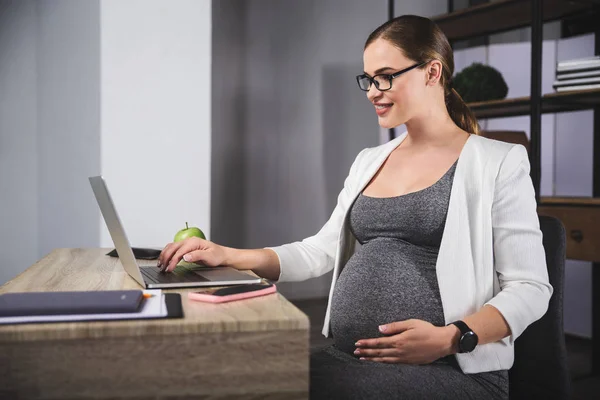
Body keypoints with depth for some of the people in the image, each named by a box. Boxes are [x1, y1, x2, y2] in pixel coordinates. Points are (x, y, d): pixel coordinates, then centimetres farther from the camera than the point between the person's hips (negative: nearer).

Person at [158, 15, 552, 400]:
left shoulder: (497, 162, -2)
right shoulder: (368, 162, 17)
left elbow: (530, 287, -5)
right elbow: (319, 251, 16)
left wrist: (452, 339, -20)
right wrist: (228, 255, 4)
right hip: (350, 359, 5)